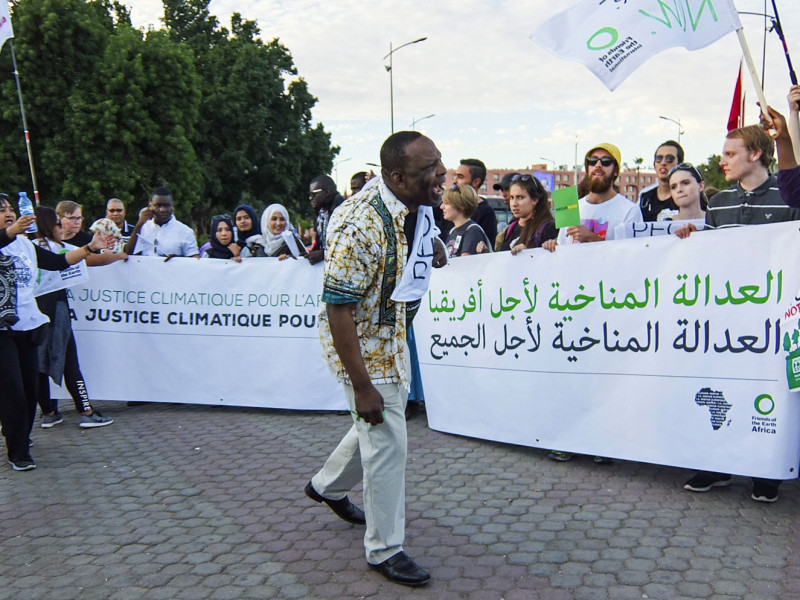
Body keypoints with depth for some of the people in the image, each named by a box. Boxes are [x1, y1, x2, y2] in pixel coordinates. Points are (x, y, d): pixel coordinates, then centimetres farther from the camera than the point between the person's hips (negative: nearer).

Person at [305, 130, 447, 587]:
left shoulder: (416, 205, -6)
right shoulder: (360, 225, -33)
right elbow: (337, 309, -30)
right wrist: (361, 385, -27)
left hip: (392, 334, 9)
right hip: (359, 343, -9)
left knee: (383, 424, 24)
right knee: (388, 442, -2)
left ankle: (328, 487, 49)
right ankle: (385, 549, 17)